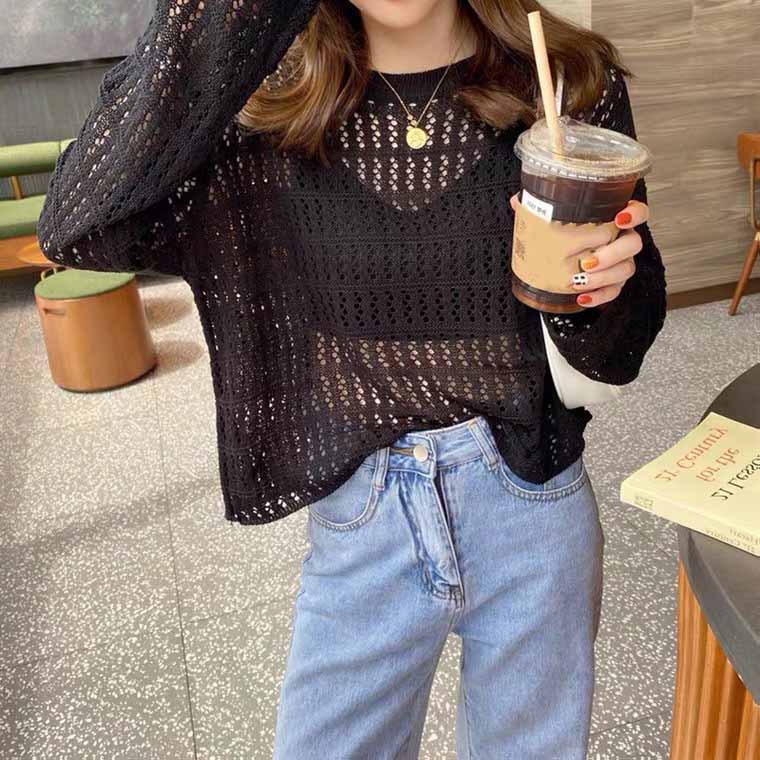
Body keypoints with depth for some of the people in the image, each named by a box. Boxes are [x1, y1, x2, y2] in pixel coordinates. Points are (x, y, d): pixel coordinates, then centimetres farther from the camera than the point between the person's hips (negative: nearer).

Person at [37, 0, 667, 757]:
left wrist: (602, 284, -23)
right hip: (359, 525, 0)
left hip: (533, 516, 1)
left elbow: (611, 355, 0)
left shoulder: (572, 85, -8)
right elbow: (79, 232, -24)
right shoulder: (273, 105, -8)